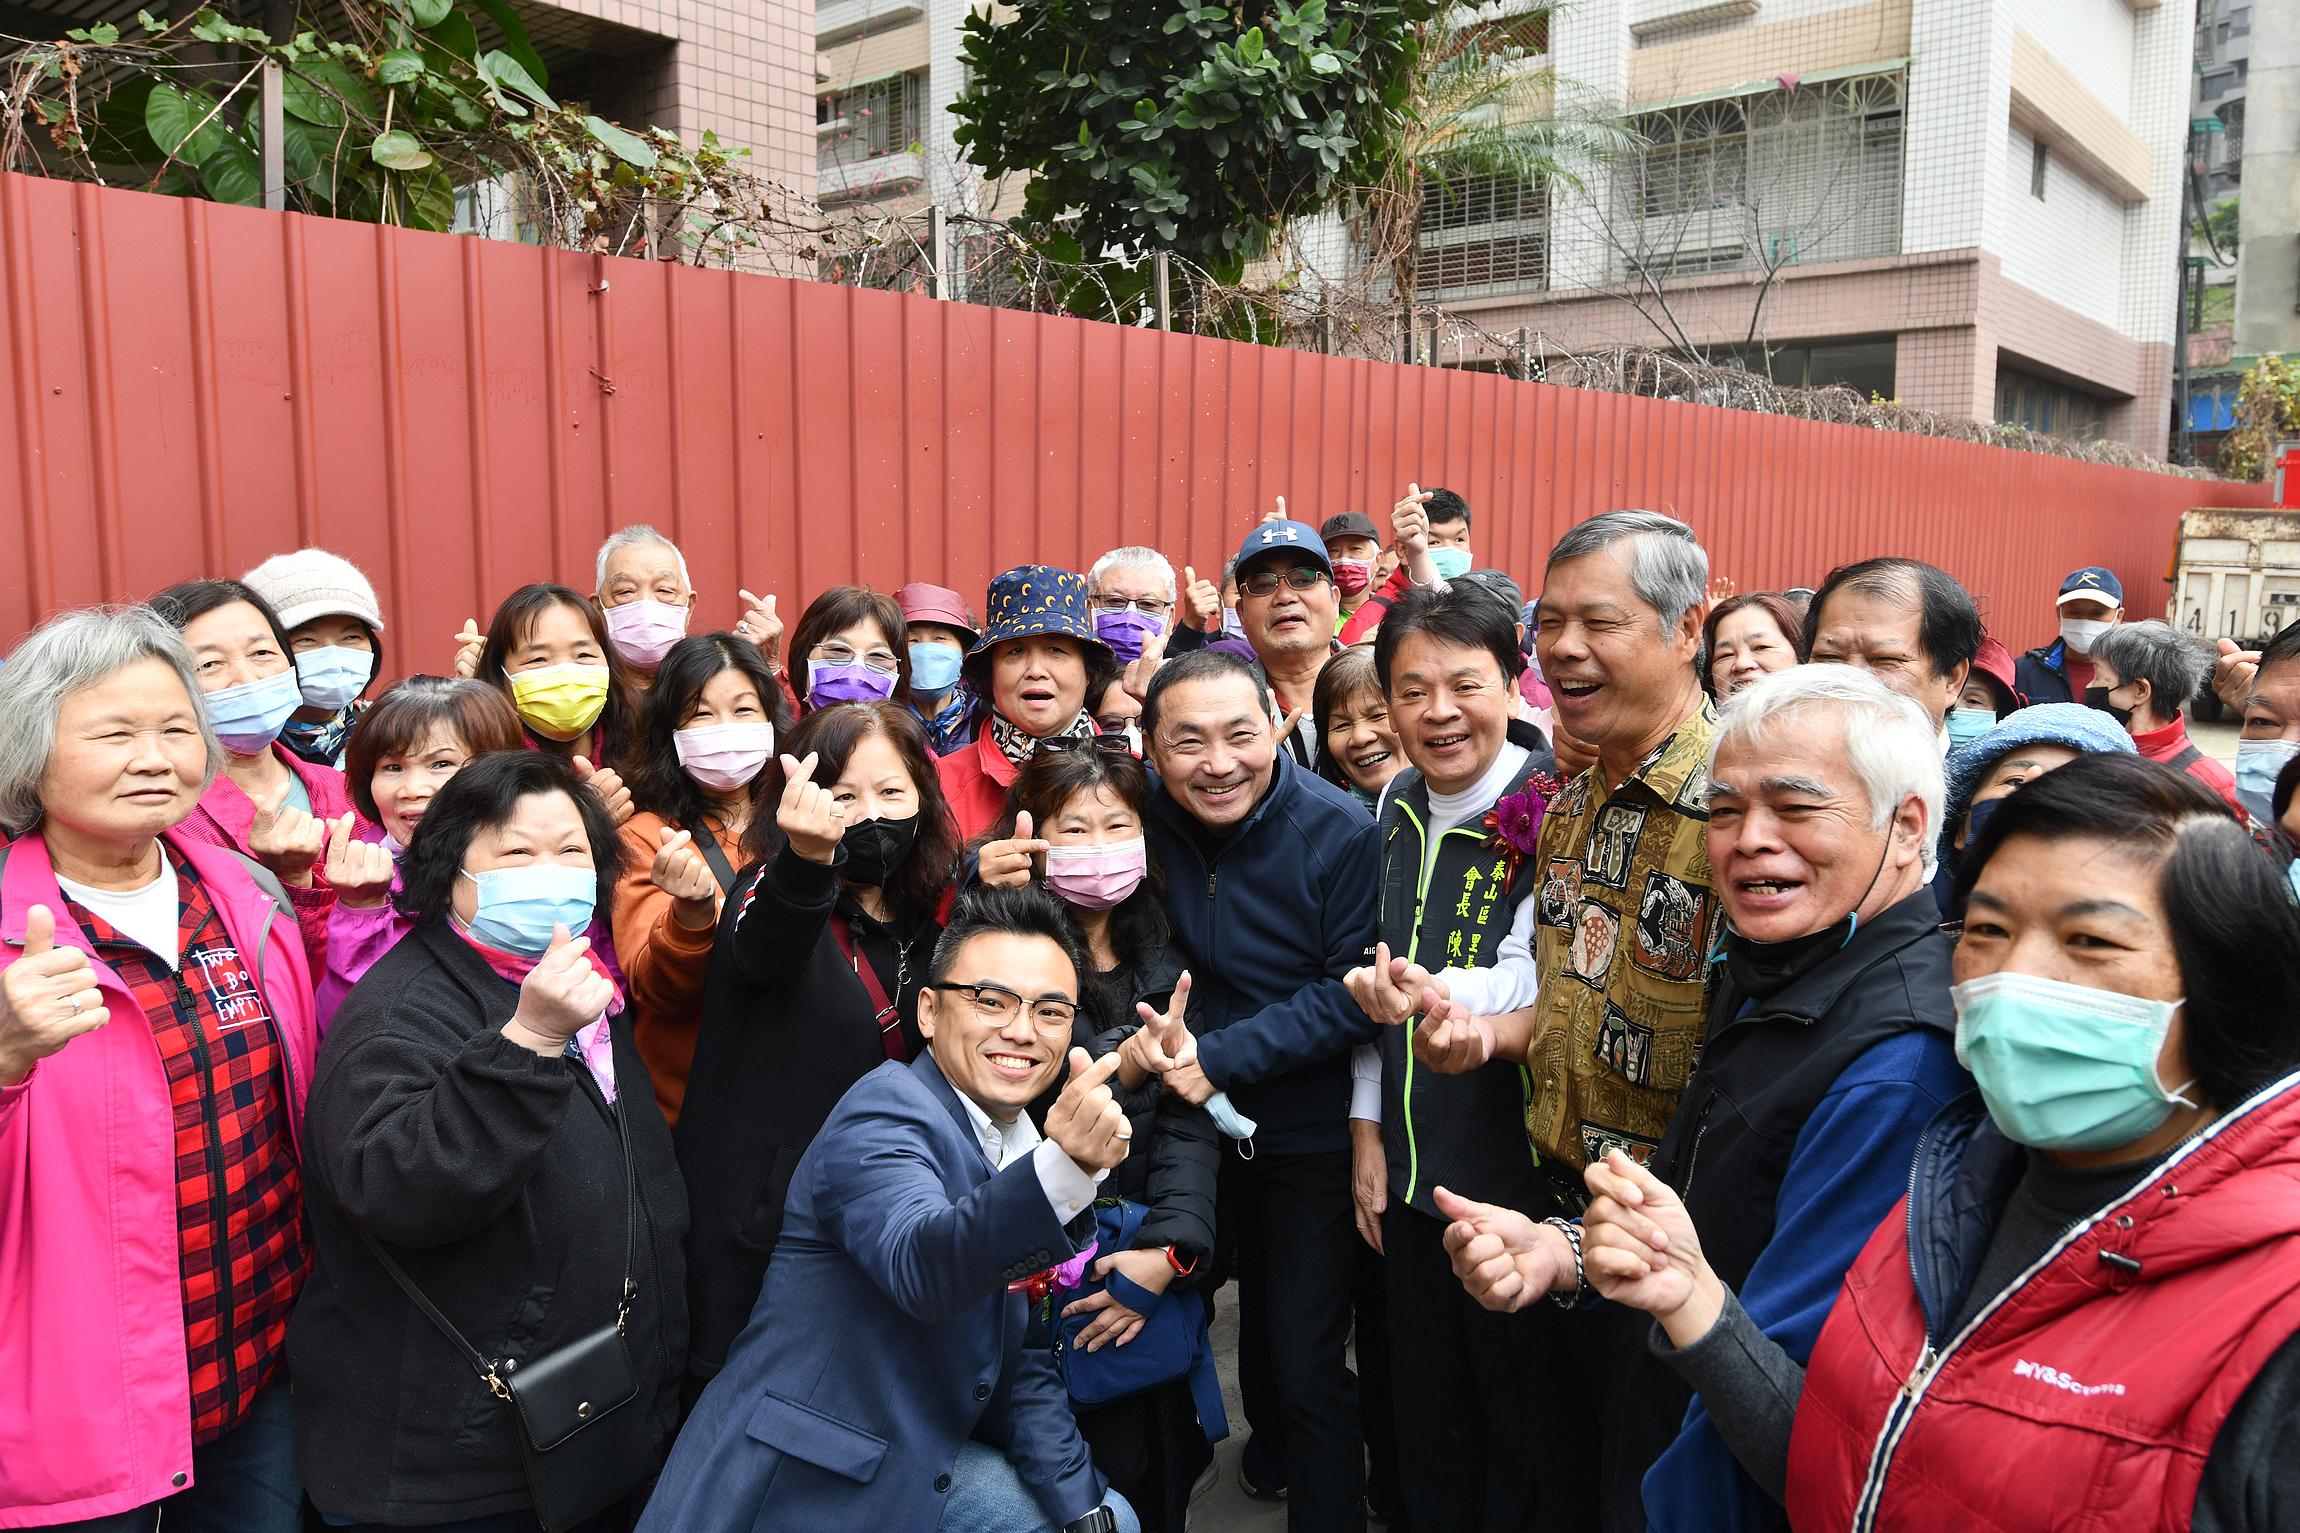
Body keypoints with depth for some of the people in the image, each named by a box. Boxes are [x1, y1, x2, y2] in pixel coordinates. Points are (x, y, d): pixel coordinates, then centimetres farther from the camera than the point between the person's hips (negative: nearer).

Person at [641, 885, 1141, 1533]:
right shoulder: (887, 1108, -18)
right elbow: (919, 1265, -39)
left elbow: (1023, 1364, 11)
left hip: (924, 1467, 8)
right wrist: (1064, 1167, -53)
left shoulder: (1021, 1147, 7)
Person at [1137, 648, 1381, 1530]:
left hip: (1312, 1133, -4)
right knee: (1257, 1307, 27)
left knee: (1309, 1361, 0)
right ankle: (1271, 1444, 53)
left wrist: (1222, 1056, -27)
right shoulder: (1148, 822, -10)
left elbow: (1352, 994, -21)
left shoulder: (1338, 832, -21)